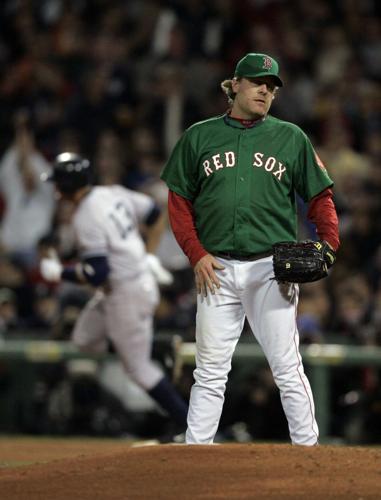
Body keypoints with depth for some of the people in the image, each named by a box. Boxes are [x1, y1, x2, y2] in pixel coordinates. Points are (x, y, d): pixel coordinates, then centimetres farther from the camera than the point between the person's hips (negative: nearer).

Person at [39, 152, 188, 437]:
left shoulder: (86, 219, -23)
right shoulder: (113, 194, 3)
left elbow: (96, 274, -26)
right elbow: (156, 215, 13)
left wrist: (58, 272, -11)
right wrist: (149, 256, 16)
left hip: (126, 292, -9)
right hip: (143, 277, 9)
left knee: (139, 366, 2)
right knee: (85, 339, 18)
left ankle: (188, 424, 7)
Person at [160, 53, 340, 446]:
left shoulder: (290, 138, 9)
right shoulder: (200, 137, 9)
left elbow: (320, 197, 9)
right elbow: (179, 202, 9)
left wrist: (328, 243, -9)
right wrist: (196, 254, -3)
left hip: (272, 268, -1)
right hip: (216, 269, 1)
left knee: (287, 369, -4)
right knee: (210, 372, 3)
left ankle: (309, 452, 0)